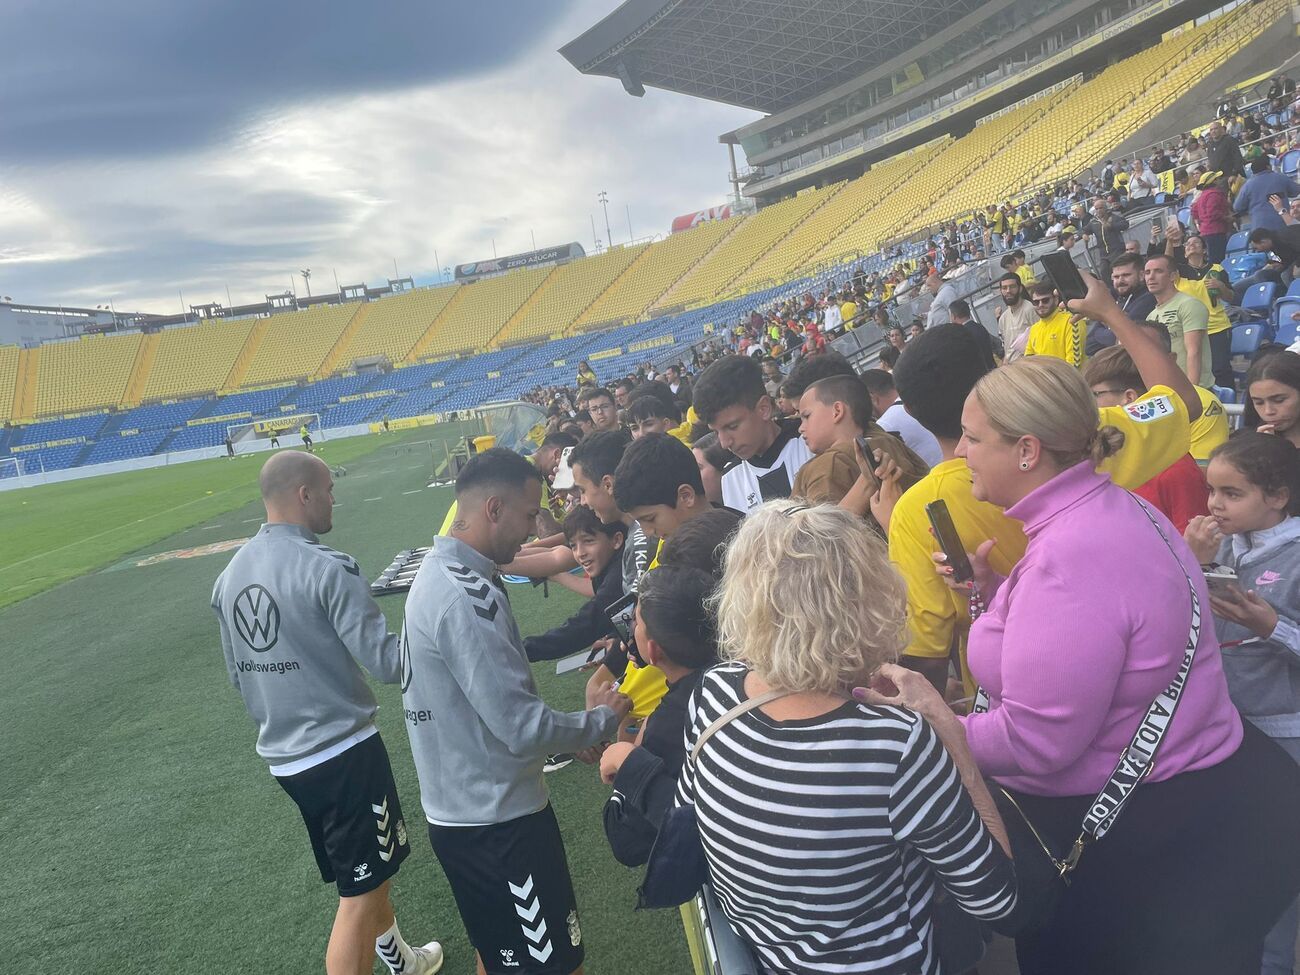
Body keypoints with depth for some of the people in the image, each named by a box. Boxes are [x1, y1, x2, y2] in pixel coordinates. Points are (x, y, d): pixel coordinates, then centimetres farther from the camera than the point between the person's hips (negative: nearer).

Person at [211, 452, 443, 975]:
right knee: (361, 893, 4)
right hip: (343, 752, -8)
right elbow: (387, 662, -22)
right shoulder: (326, 568, -20)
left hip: (282, 756, 9)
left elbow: (237, 673, 14)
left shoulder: (228, 576, 5)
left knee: (367, 871, 27)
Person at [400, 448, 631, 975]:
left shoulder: (436, 574, 6)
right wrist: (604, 718, -8)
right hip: (498, 820, -10)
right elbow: (525, 728, -25)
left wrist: (579, 728, 10)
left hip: (460, 811, 10)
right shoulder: (467, 597, -26)